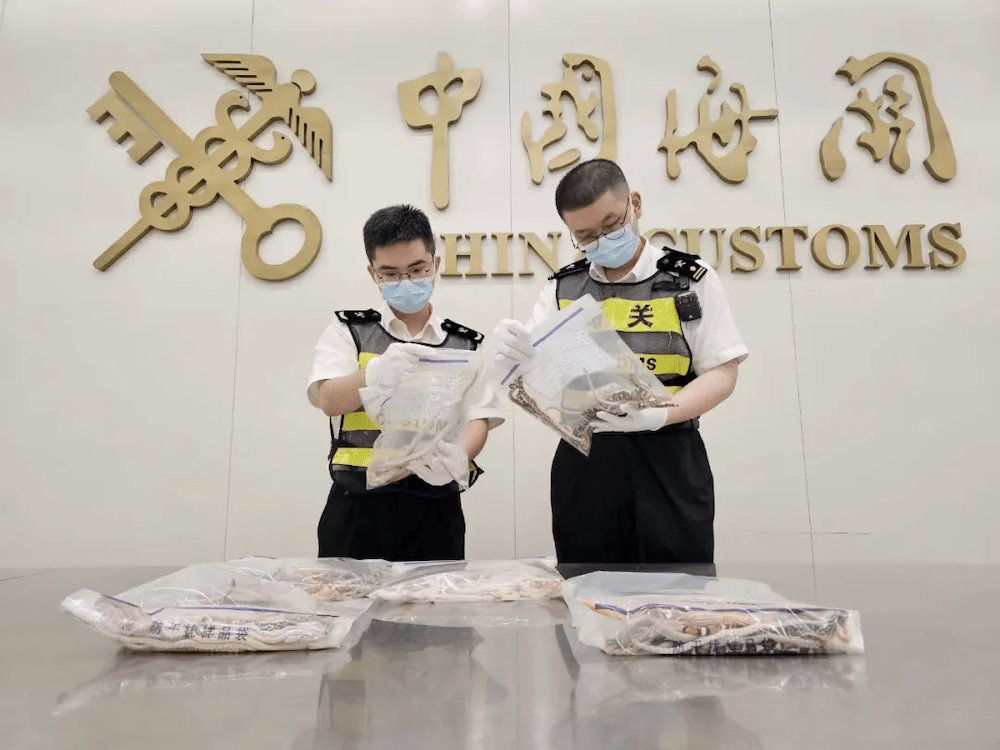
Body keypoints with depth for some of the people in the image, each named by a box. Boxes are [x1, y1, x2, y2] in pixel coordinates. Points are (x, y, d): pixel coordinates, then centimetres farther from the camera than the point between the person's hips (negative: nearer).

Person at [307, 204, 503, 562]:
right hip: (358, 505, 0)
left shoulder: (467, 344, 8)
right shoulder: (347, 330, 5)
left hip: (435, 508, 1)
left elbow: (478, 419, 0)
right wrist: (376, 374, -32)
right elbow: (329, 400, -10)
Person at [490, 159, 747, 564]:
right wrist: (513, 357, -20)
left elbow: (721, 373, -2)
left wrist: (657, 416, -21)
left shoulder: (691, 280, 1)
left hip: (668, 459, -2)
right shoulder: (561, 289, 8)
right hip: (584, 461, 2)